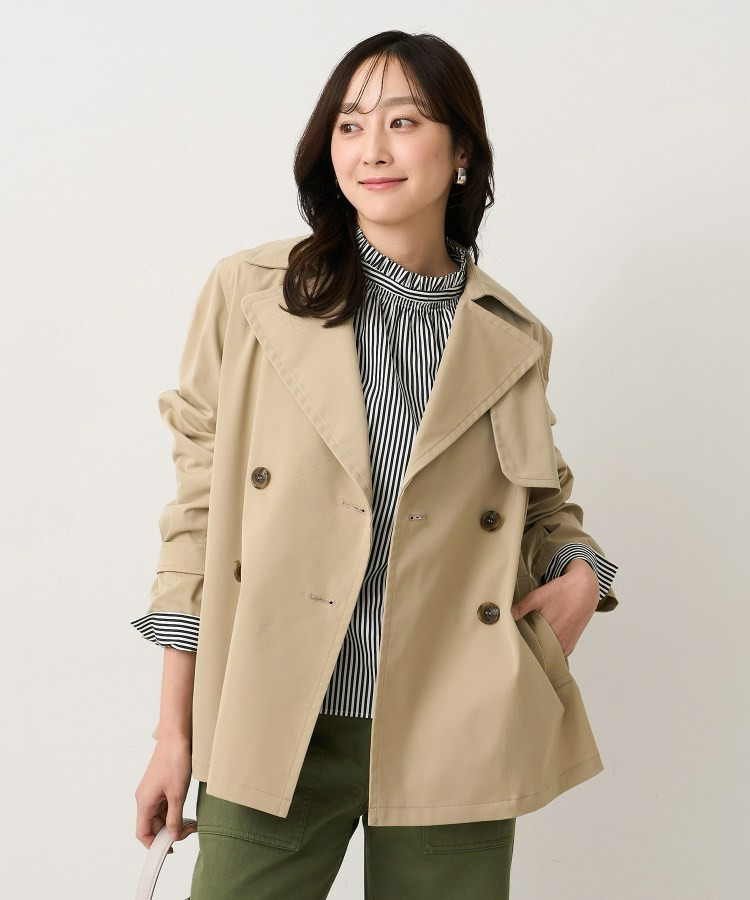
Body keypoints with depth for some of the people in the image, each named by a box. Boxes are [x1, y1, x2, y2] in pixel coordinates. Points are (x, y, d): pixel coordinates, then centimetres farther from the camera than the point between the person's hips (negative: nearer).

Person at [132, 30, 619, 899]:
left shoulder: (512, 339, 5)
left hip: (451, 744, 2)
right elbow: (200, 509, 1)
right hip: (277, 731, -1)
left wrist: (579, 571, -3)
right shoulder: (249, 294, 0)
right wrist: (175, 731, 1)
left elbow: (546, 503, 20)